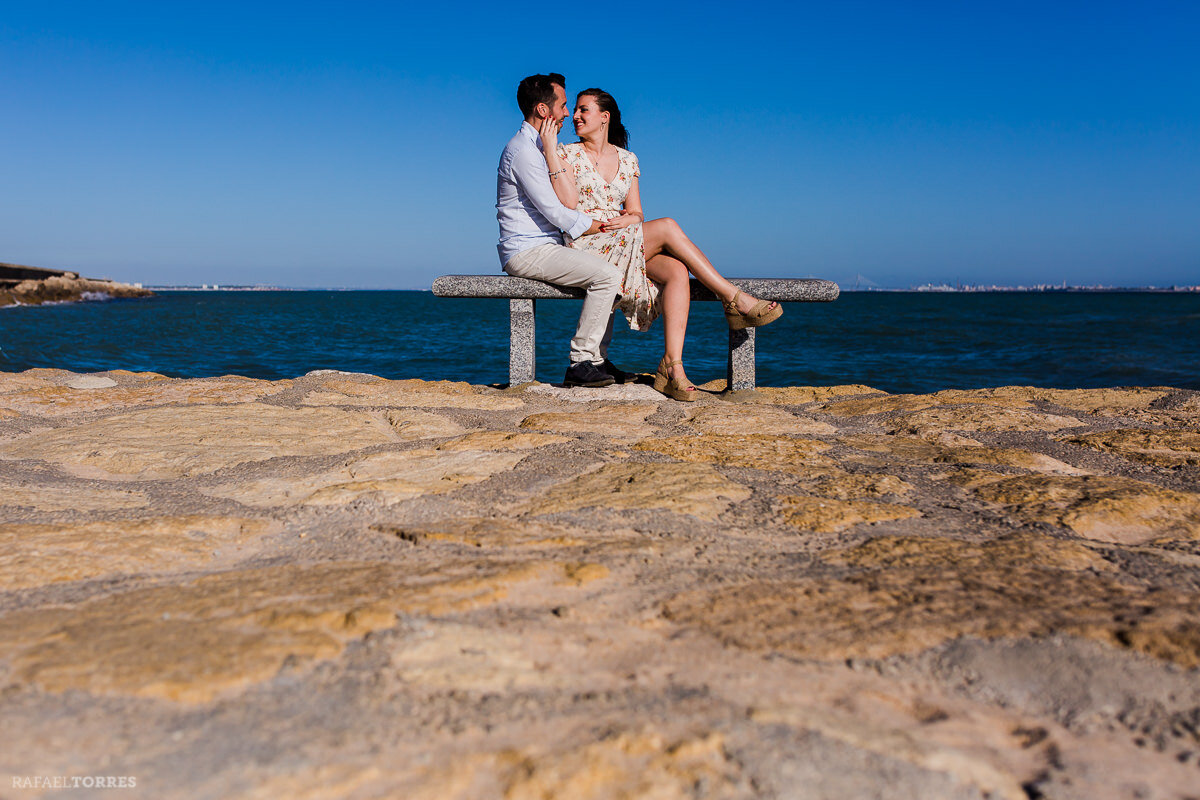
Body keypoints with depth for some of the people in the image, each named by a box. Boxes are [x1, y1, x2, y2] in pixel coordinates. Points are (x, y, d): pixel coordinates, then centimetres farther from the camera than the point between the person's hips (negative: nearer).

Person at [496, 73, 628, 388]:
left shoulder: (537, 147, 19)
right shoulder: (523, 150, -15)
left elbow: (562, 206, 23)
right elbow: (554, 212, -19)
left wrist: (605, 219, 10)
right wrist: (600, 226, -8)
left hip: (545, 247, 11)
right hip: (527, 252, -11)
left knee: (610, 273, 13)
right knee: (608, 276, -22)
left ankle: (597, 359, 10)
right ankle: (580, 363, -17)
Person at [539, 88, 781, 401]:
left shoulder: (627, 160, 18)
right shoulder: (568, 154, 6)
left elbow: (636, 213, 15)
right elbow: (569, 203, -13)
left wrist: (628, 219, -9)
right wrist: (550, 151, -16)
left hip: (625, 244, 5)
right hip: (585, 247, -5)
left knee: (677, 271, -27)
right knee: (668, 226, -25)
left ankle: (672, 367, -36)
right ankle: (735, 300, -20)